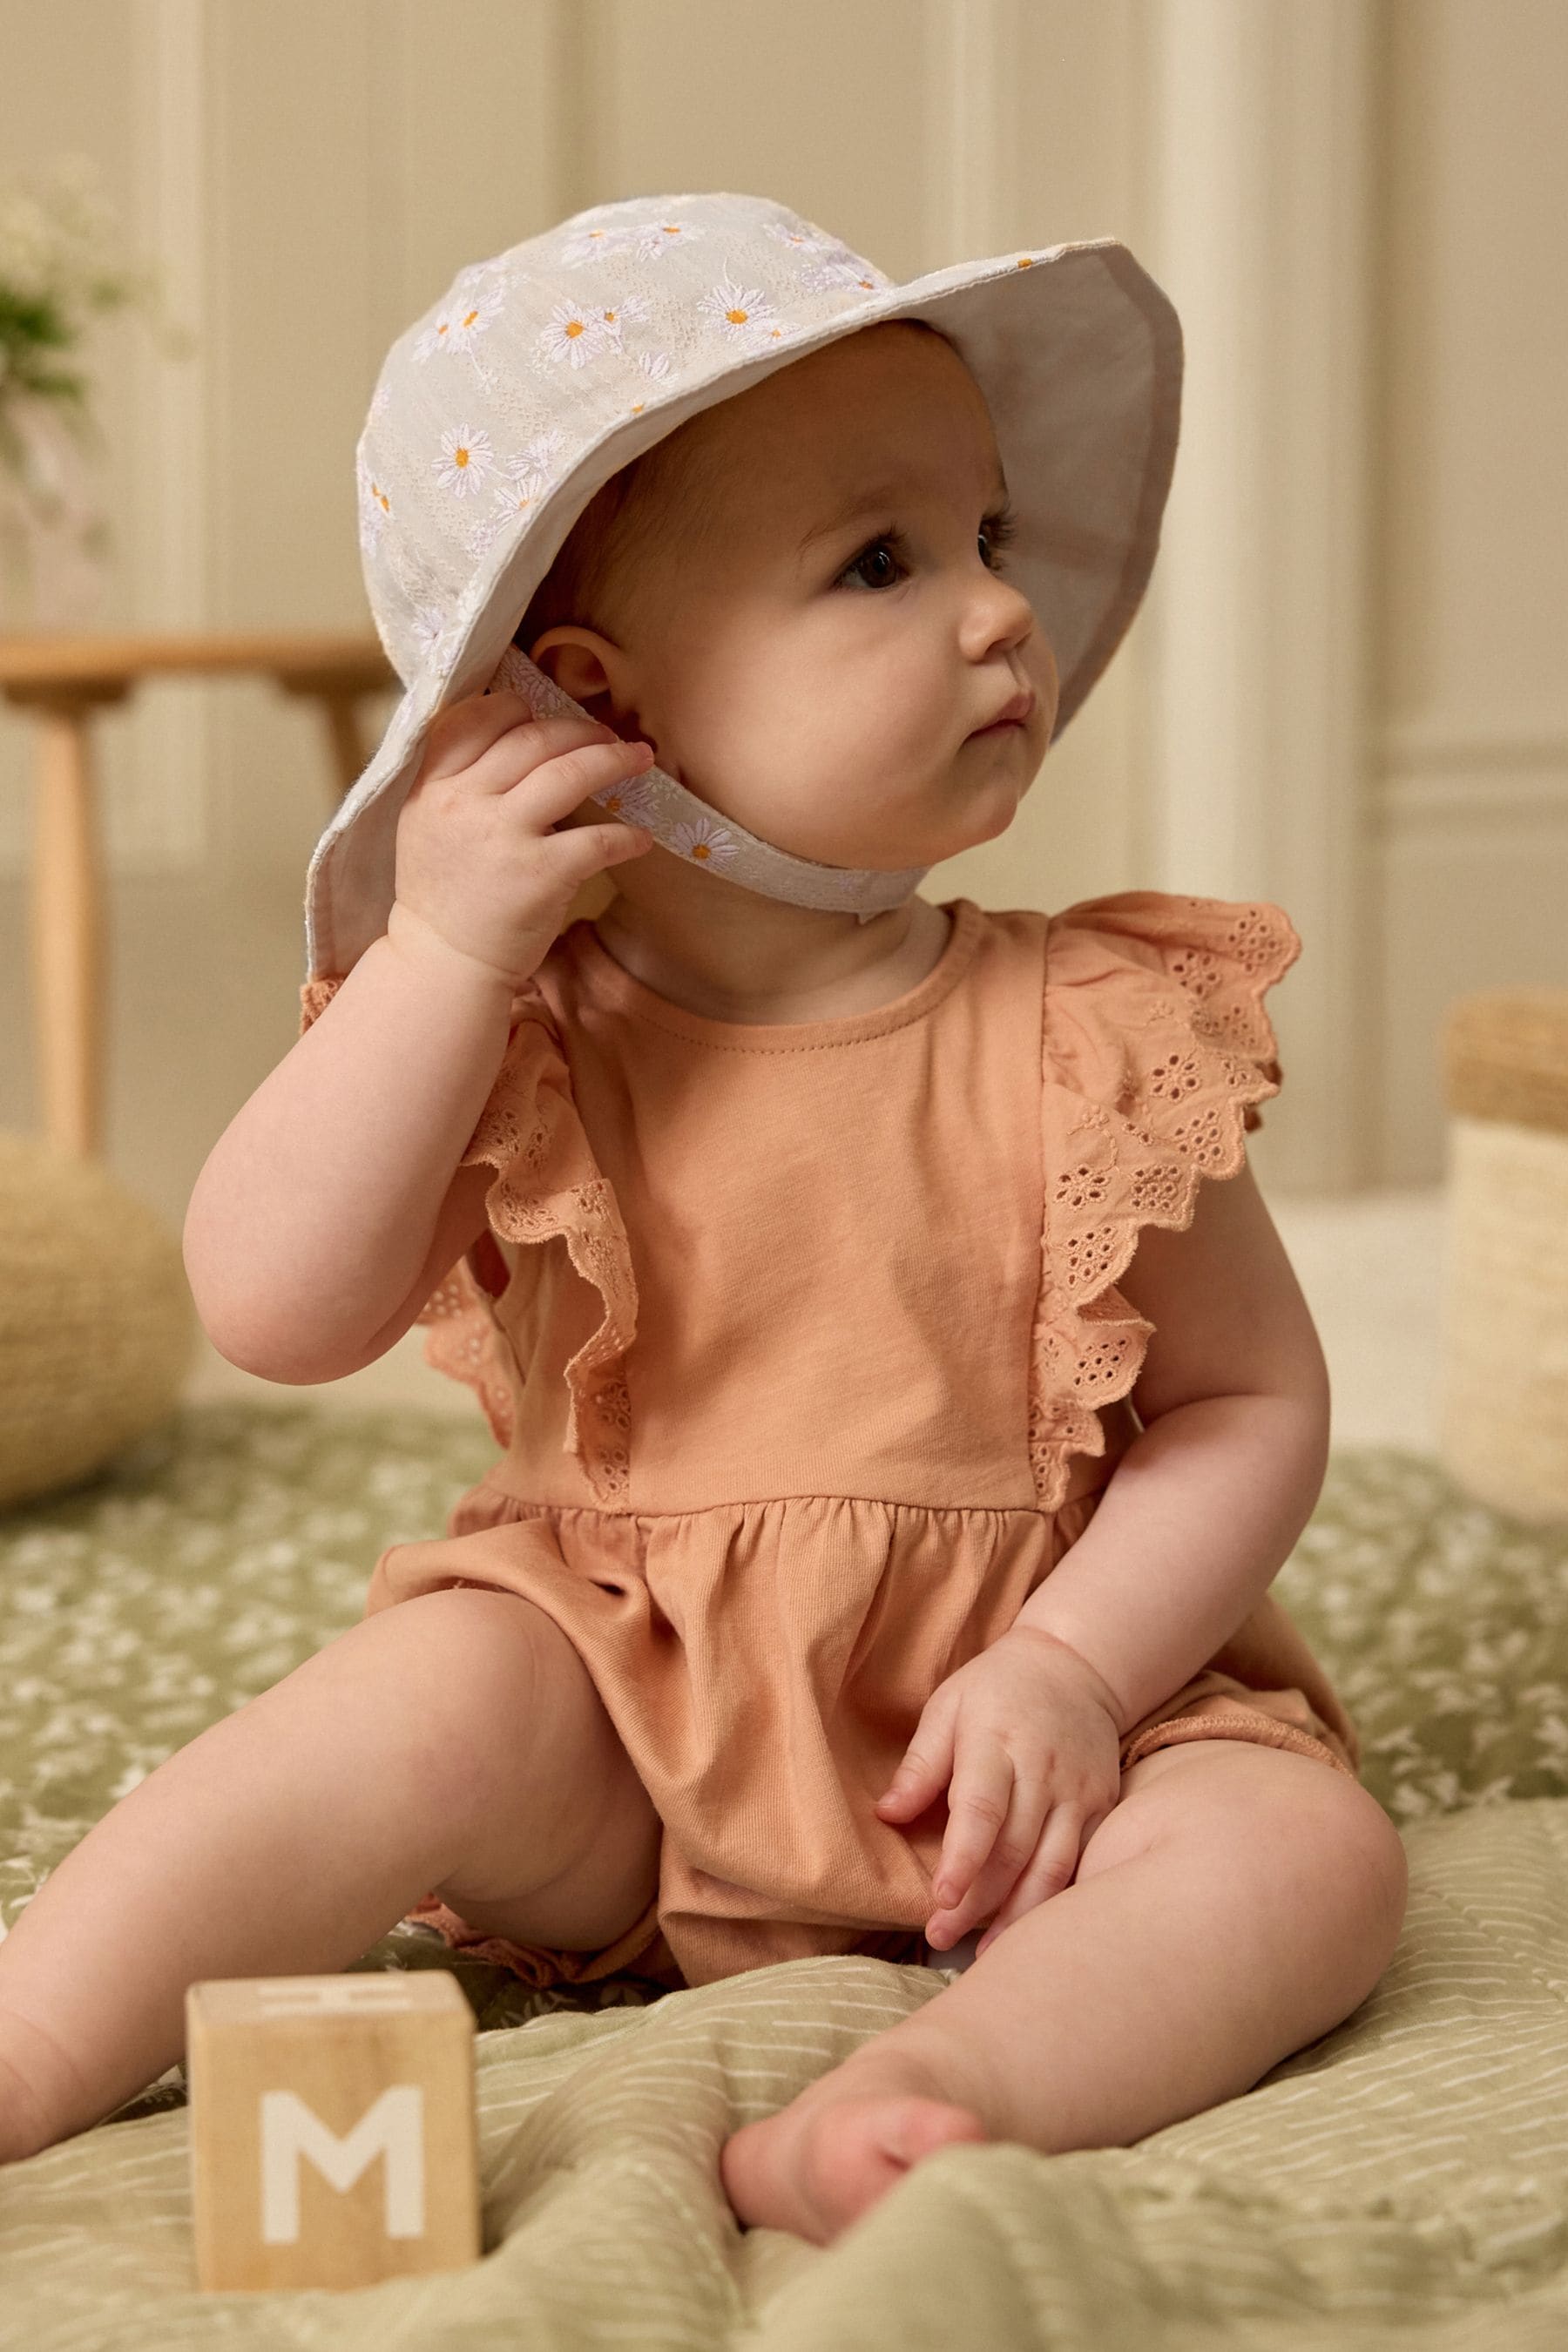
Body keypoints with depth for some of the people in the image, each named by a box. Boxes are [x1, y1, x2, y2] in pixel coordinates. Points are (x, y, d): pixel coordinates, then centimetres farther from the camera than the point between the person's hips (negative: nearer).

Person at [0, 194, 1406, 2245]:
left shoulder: (1088, 1037, -7)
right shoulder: (521, 1040, -6)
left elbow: (1251, 1402, -3)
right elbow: (276, 1310, -19)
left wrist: (1069, 1671, -18)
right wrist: (446, 945, -23)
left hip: (1017, 1715, 1)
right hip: (627, 1737, 0)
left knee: (1309, 1846, -22)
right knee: (439, 1691, -27)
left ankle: (947, 2089, -42)